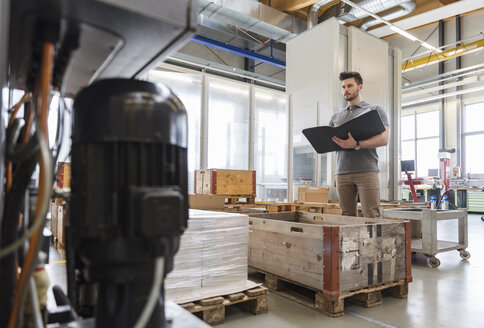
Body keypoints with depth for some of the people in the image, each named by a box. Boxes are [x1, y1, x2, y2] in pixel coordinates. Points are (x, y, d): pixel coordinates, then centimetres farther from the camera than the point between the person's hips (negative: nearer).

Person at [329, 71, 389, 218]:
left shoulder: (375, 110, 10)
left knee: (371, 216, -8)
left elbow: (384, 139, -4)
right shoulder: (336, 117, 23)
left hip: (366, 171, -4)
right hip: (342, 172, 4)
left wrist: (356, 144, -19)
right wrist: (335, 143, -6)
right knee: (347, 216, 5)